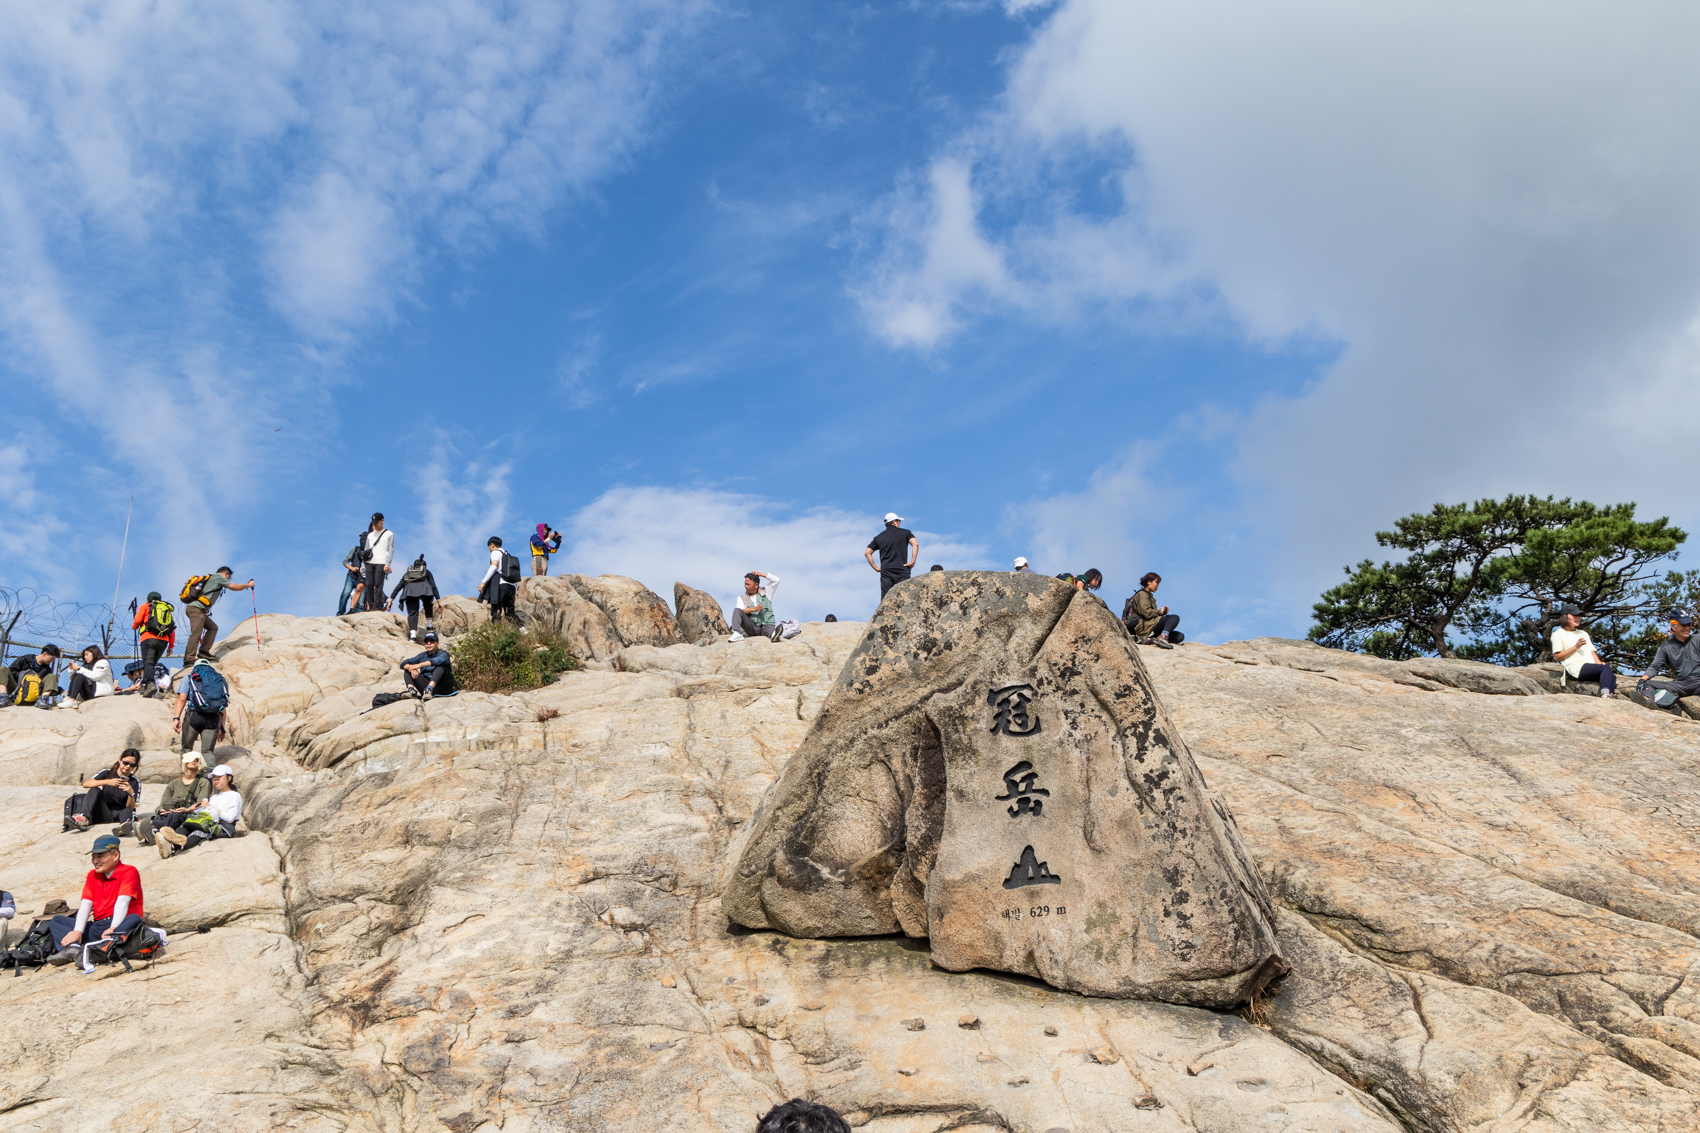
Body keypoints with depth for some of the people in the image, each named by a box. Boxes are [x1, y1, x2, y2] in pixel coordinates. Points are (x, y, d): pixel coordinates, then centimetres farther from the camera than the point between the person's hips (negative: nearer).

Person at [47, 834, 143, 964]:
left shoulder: (129, 871, -2)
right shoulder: (92, 875, 17)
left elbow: (123, 901, -16)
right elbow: (85, 905, 4)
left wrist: (113, 929, -29)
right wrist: (78, 931, -12)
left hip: (120, 924, -6)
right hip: (98, 927, 6)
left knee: (135, 920, -36)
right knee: (56, 921, -1)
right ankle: (72, 948, -31)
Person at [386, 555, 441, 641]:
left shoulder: (408, 573, 34)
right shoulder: (426, 571, 31)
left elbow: (398, 586, 24)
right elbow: (433, 586, 18)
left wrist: (391, 599, 22)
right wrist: (438, 600, 15)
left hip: (409, 590, 0)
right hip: (423, 588, 0)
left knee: (412, 613, -3)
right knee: (428, 605, 30)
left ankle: (412, 635, -22)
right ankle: (429, 625, 25)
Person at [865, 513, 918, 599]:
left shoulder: (878, 537, 17)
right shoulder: (905, 533, 9)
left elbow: (867, 553, 11)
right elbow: (915, 544, -8)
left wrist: (875, 568, 11)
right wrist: (913, 561, -8)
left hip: (885, 571, 3)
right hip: (901, 570, -3)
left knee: (885, 599, -1)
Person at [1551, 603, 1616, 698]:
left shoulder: (1583, 633, 35)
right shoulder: (1558, 633, 10)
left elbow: (1591, 651, 26)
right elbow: (1556, 657, -1)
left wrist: (1599, 663, 4)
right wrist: (1575, 647, -9)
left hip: (1591, 667, 7)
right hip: (1575, 668, -7)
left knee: (1612, 676, -27)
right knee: (1607, 668, -32)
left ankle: (1610, 697, -47)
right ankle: (1605, 695, -51)